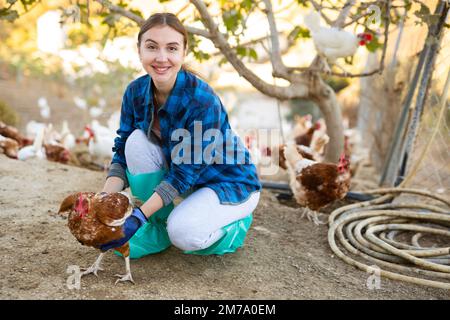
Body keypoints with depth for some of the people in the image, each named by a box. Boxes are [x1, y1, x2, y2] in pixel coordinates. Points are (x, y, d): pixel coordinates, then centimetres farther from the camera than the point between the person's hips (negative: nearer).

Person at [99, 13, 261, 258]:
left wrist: (138, 215, -31)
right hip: (185, 177, 6)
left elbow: (183, 174, -27)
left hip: (230, 184, -6)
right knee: (136, 141, -18)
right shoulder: (135, 91, -12)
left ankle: (235, 224, 5)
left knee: (183, 233, -30)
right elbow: (123, 153, -8)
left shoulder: (202, 101, -30)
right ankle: (157, 229, -3)